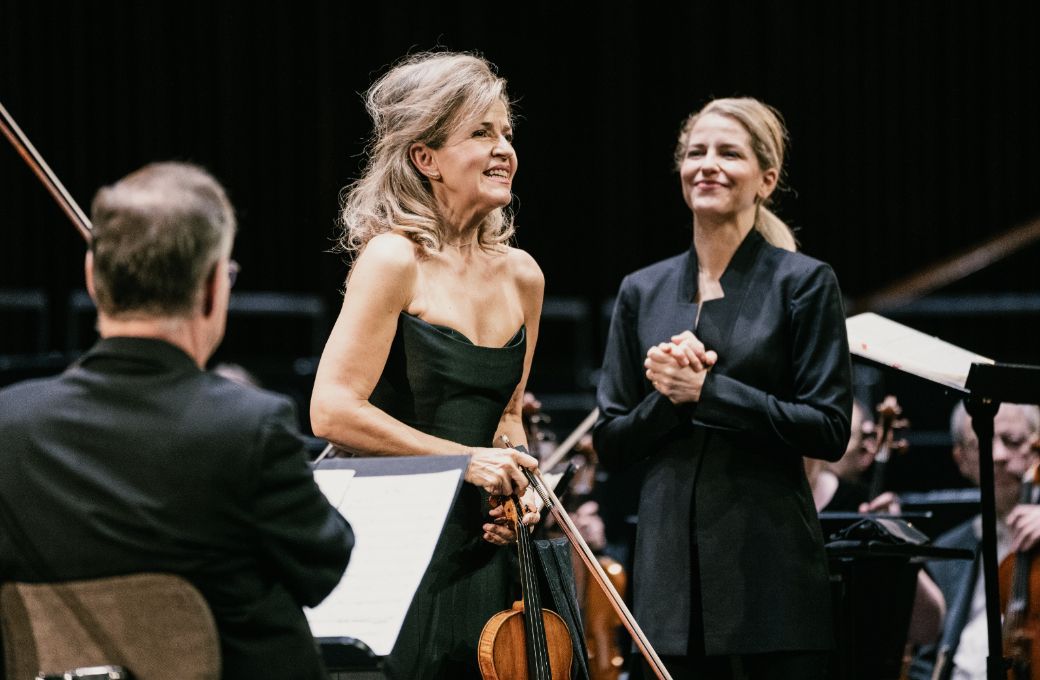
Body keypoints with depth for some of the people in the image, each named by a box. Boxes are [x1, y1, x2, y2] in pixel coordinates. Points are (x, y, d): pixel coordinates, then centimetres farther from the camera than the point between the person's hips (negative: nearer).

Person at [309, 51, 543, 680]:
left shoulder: (521, 276, 8)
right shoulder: (395, 260, -12)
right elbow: (333, 412, -19)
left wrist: (515, 484, 2)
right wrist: (464, 459, -17)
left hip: (478, 548, 6)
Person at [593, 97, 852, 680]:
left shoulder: (804, 284, -1)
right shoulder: (643, 292, 11)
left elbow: (830, 430, -9)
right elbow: (611, 443, 11)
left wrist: (707, 390, -15)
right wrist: (666, 398, -9)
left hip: (768, 562, -3)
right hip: (671, 567, 4)